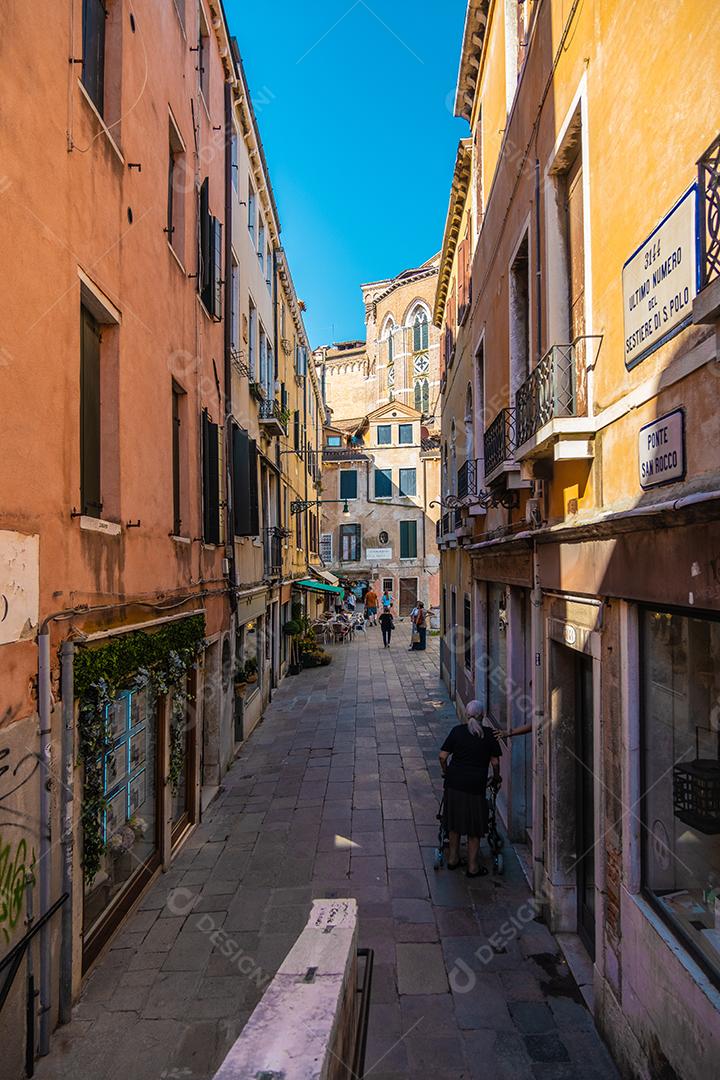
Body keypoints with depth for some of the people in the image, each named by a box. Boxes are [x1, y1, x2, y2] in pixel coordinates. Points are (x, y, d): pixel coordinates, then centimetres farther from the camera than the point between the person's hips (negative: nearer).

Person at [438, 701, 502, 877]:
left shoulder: (457, 730, 0)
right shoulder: (489, 734, -4)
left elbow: (442, 756, -1)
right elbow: (495, 761, -2)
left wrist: (446, 772, 16)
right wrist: (496, 778, 16)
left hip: (454, 782, 3)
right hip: (475, 785, -2)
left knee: (455, 823, 18)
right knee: (474, 827, 10)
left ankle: (453, 859, 31)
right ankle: (473, 867, 19)